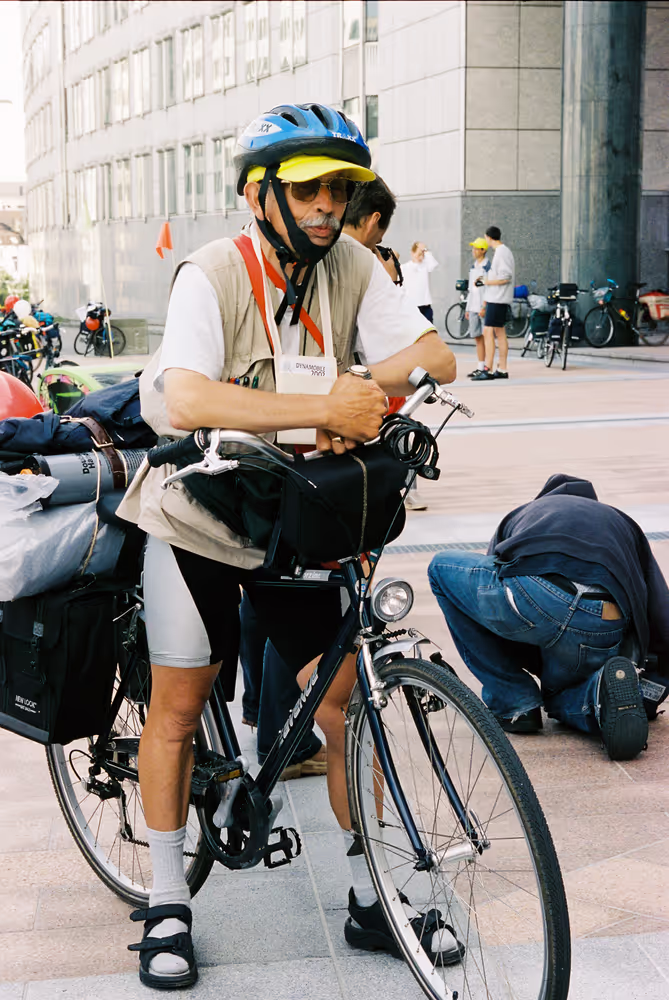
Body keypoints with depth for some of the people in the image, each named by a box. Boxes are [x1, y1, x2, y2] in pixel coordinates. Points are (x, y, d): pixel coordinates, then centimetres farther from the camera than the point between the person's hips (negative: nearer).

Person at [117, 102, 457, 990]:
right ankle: (168, 907, 21)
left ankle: (372, 898, 19)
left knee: (345, 703, 3)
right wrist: (326, 409, -40)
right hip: (198, 518, -3)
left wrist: (363, 389, -33)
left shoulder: (351, 266, -4)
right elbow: (187, 398, -34)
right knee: (178, 707, 4)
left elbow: (434, 355, -14)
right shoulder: (213, 274, -18)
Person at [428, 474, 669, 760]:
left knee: (442, 567, 29)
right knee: (559, 697, 37)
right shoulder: (623, 524, 38)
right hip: (603, 629, 4)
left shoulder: (522, 514, 38)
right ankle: (597, 693, -2)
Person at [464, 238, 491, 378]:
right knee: (477, 337, 9)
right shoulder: (473, 267, 18)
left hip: (484, 308, -8)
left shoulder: (488, 267, -7)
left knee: (487, 337, -6)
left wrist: (484, 307, -19)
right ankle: (480, 367, 13)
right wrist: (467, 308, 19)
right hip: (473, 307, 8)